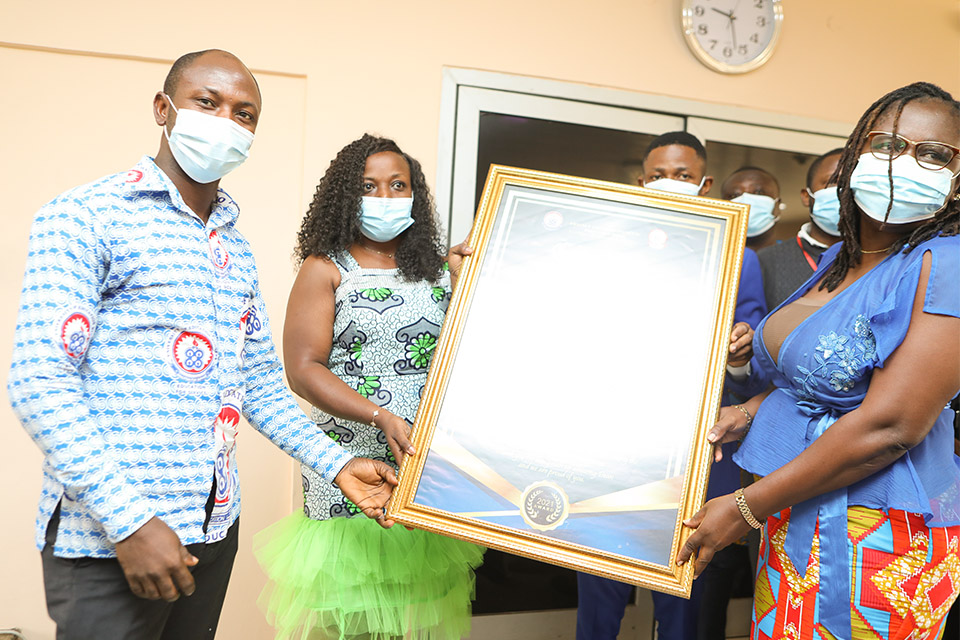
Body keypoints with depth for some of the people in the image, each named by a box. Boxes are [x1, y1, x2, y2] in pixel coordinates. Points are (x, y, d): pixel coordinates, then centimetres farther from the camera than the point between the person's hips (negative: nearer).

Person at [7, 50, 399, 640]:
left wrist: (337, 464, 6)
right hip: (107, 536, -6)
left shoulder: (235, 247, 13)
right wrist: (128, 520, -20)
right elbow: (40, 384, -16)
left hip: (215, 526, 7)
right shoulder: (85, 216, -8)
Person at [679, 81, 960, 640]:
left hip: (874, 540, -8)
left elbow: (888, 427, -24)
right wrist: (749, 412, 4)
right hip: (794, 521, 8)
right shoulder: (843, 258, 9)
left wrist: (745, 509, -20)